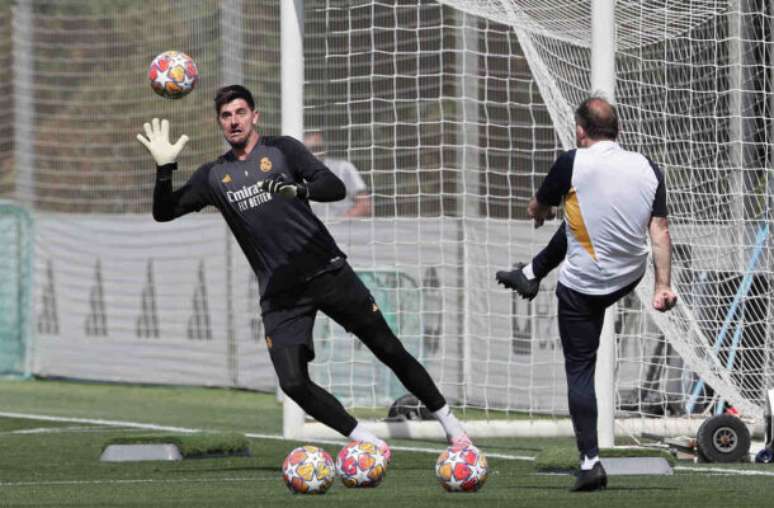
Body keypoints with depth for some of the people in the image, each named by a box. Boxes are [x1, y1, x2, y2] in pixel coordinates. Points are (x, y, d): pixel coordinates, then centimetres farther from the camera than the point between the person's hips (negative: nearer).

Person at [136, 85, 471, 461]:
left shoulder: (281, 149, 1)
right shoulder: (214, 176, 9)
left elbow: (336, 188, -9)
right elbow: (164, 213, 7)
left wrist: (300, 189, -29)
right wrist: (164, 168, -9)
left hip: (327, 271, -2)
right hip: (279, 295, 2)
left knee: (389, 350, 1)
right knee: (294, 384, -12)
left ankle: (449, 423, 15)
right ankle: (364, 440, 4)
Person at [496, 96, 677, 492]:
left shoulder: (572, 164, -17)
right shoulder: (648, 169, -6)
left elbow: (537, 211, 0)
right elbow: (659, 231, -5)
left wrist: (539, 213, 24)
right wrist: (663, 284, -1)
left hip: (583, 288, -5)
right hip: (630, 278, 5)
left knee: (580, 370, 4)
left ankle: (590, 463, -2)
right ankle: (531, 274, 57)